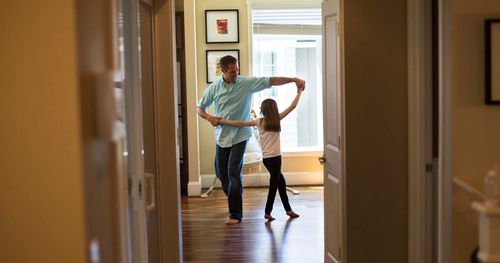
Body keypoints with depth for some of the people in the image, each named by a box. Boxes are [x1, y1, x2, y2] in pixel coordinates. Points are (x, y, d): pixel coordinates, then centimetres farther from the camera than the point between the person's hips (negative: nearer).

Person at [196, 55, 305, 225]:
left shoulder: (247, 83, -6)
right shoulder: (214, 88, 0)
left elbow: (272, 81, -7)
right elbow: (199, 107, 10)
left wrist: (294, 80, -14)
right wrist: (209, 117, -10)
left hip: (239, 136, -3)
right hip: (221, 136, 4)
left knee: (234, 173, -11)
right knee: (221, 173, 10)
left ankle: (236, 214, -4)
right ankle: (234, 202, 36)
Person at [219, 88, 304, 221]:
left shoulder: (259, 122, 4)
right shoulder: (277, 119, -4)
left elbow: (240, 123, -2)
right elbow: (293, 106, -2)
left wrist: (221, 120, 1)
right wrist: (299, 92, 9)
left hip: (266, 158, 5)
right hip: (275, 157, -5)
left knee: (280, 181, 16)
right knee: (274, 184, 2)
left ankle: (288, 209, 20)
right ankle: (267, 212, 3)